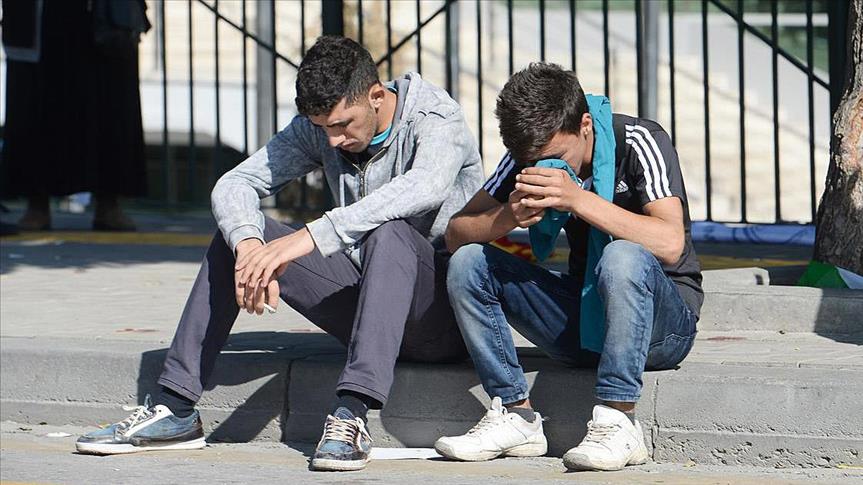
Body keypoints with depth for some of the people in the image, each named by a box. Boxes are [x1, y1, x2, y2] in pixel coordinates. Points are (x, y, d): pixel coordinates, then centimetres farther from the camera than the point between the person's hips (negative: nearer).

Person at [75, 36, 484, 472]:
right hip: (365, 304, 6)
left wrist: (311, 236, -44)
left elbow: (426, 187, -37)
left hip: (442, 316, -6)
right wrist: (249, 244, -28)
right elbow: (234, 184, -4)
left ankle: (351, 416, -45)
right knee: (239, 234, -6)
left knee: (389, 231, -37)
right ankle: (175, 411, -10)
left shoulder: (437, 119, -15)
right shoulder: (318, 126, 2)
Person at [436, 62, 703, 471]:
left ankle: (617, 423, -33)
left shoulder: (637, 142, -15)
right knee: (467, 264, -10)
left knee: (622, 257, -37)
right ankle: (518, 417, -13)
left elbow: (670, 245, -29)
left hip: (664, 323, -5)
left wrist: (579, 198, -33)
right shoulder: (531, 154, 1)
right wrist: (509, 217, -22)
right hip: (584, 317, 5)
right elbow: (456, 234, -1)